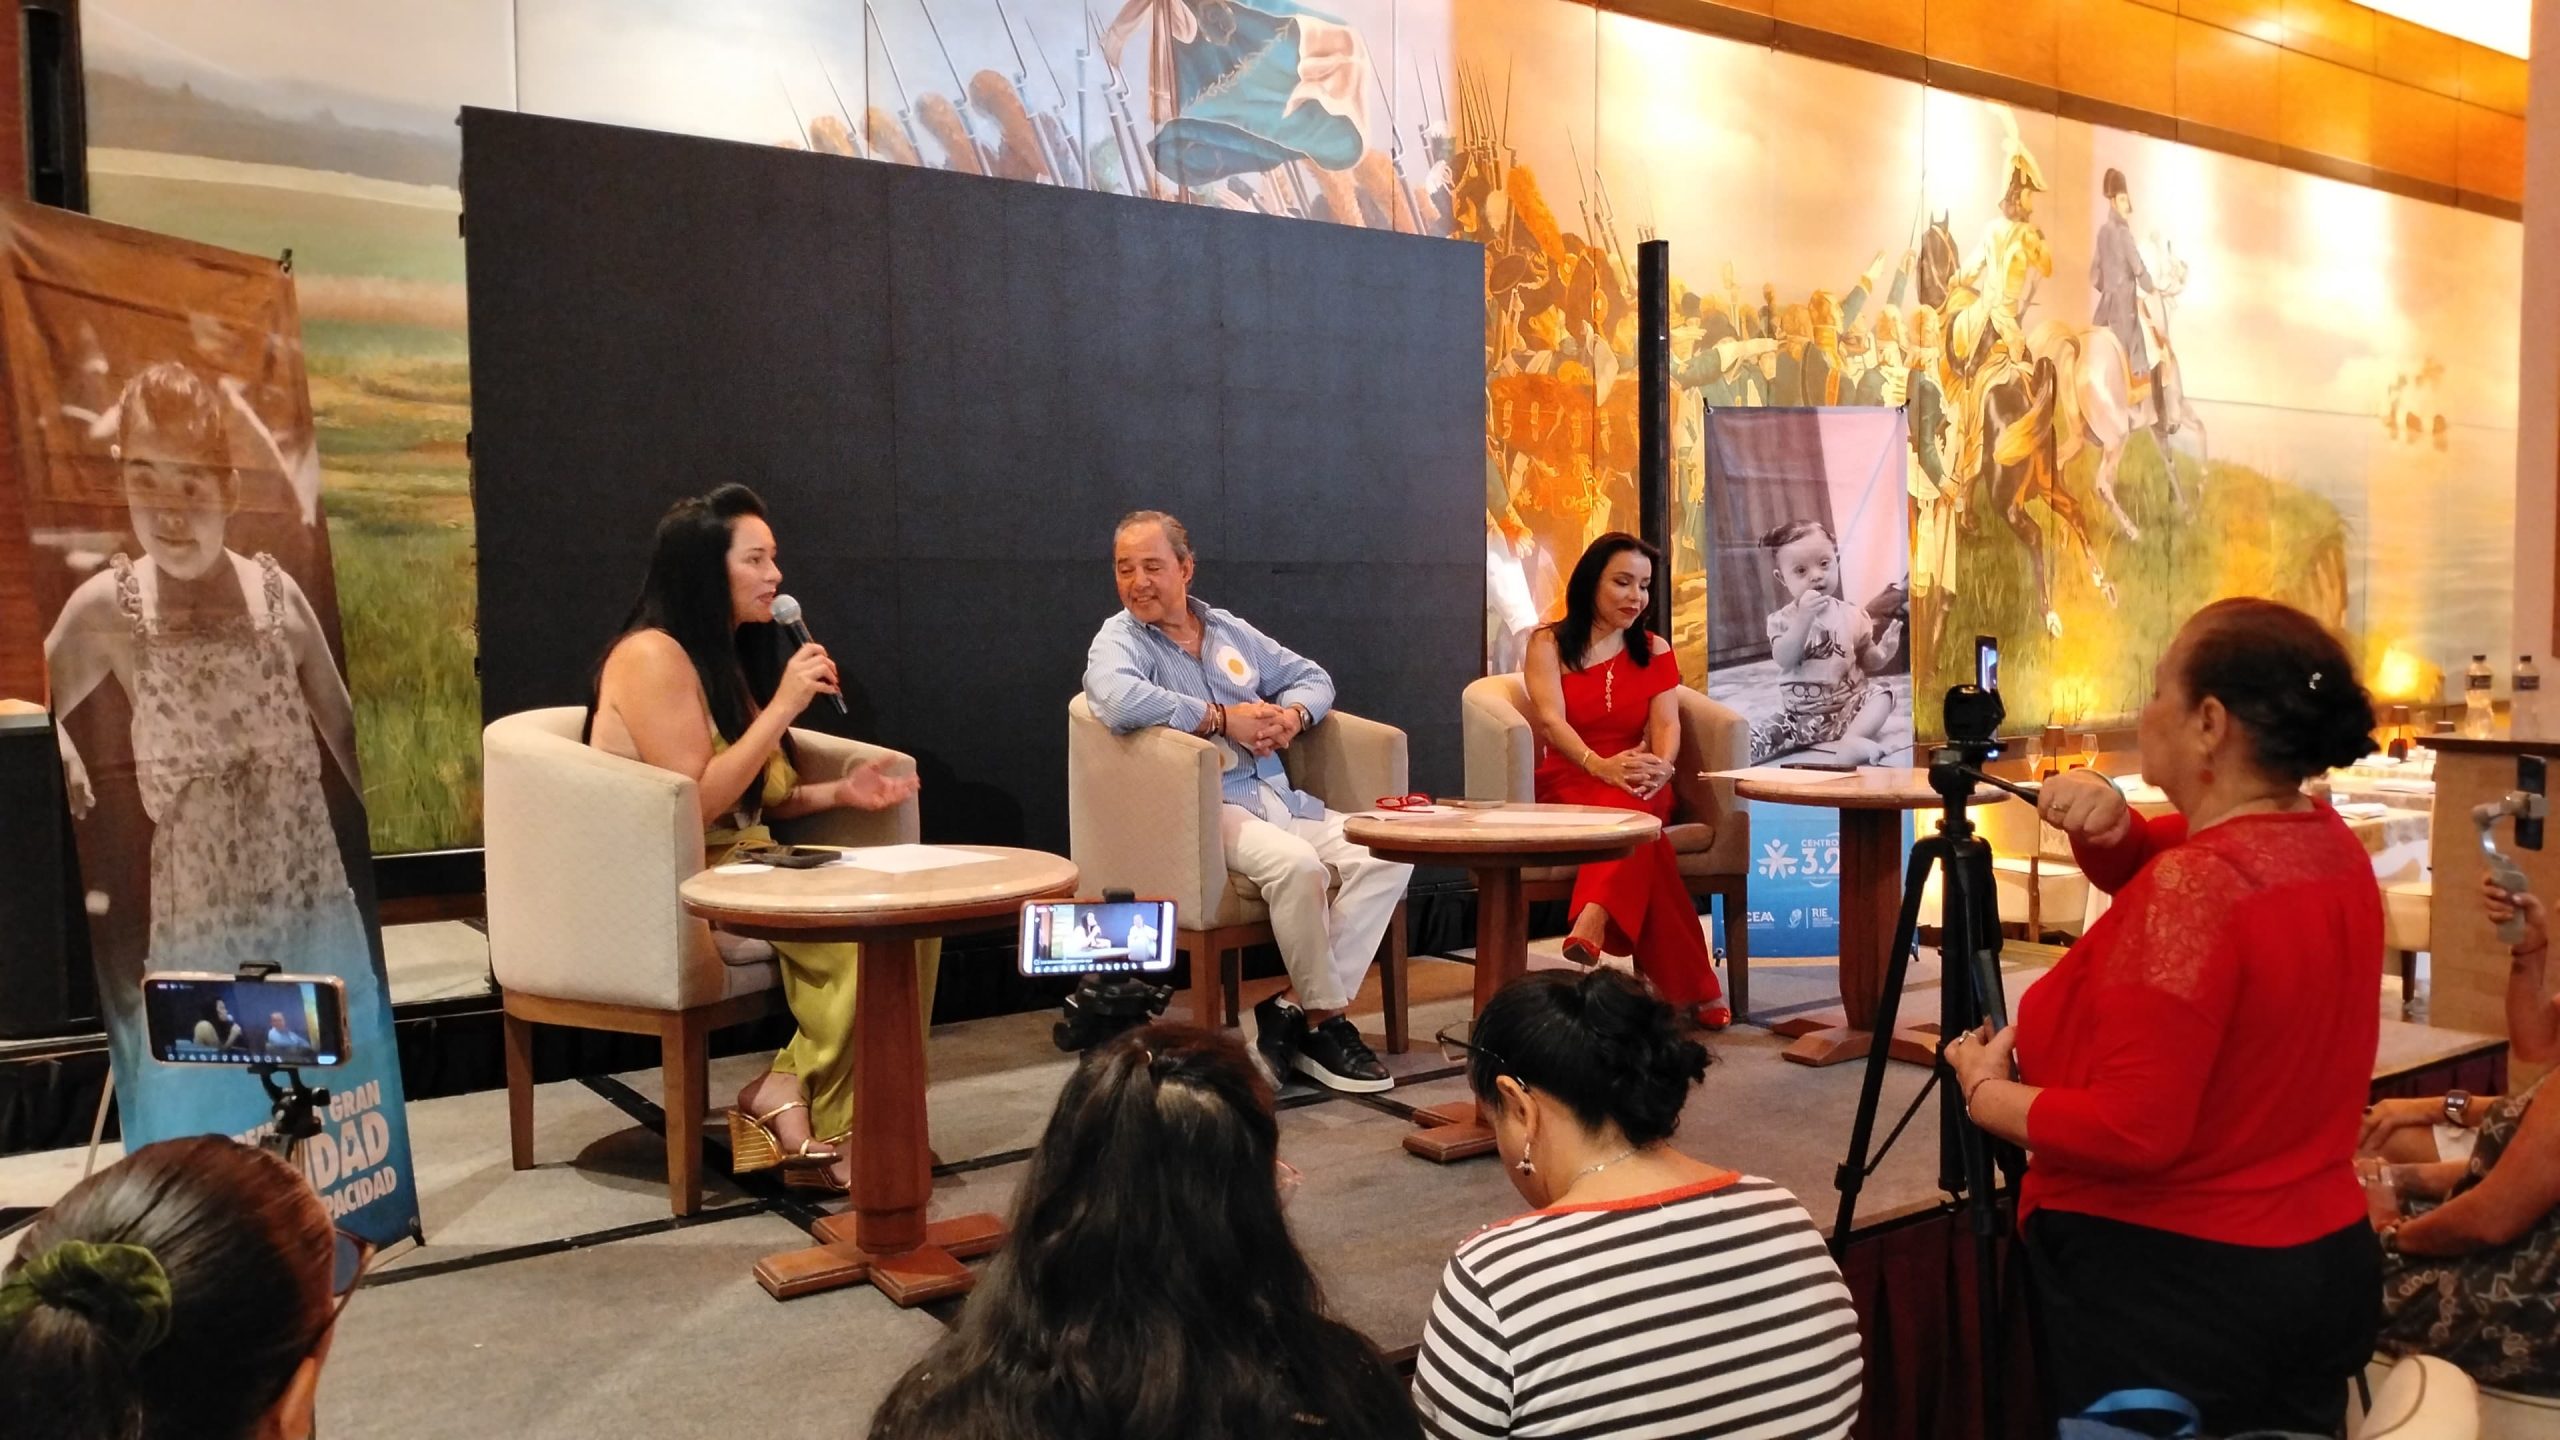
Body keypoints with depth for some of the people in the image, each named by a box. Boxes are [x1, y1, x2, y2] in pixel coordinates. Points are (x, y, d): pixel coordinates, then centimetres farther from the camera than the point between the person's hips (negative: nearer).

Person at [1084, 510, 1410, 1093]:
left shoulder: (1231, 631, 20)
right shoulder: (1118, 641, 0)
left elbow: (1313, 677, 25)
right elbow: (1117, 700, -24)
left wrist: (1293, 714, 0)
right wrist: (1221, 719, -17)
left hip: (1278, 797, 7)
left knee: (1387, 854, -15)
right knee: (1297, 865, -34)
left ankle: (1295, 1008, -12)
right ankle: (1325, 1020, -11)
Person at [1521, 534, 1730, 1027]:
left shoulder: (1655, 650, 16)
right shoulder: (1549, 644, 5)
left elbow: (1666, 724, 0)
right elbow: (1551, 719, -12)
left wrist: (1661, 766, -26)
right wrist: (1600, 766, -34)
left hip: (1640, 787, 2)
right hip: (1568, 785, -2)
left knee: (1627, 807, -38)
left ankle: (1594, 921, -58)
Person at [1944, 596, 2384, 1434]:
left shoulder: (2194, 885, -25)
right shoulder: (2332, 847, 1)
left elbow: (2134, 1130, -27)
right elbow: (2146, 877, 15)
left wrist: (1984, 1091, -12)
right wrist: (2108, 827, -6)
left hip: (2177, 1283, -8)